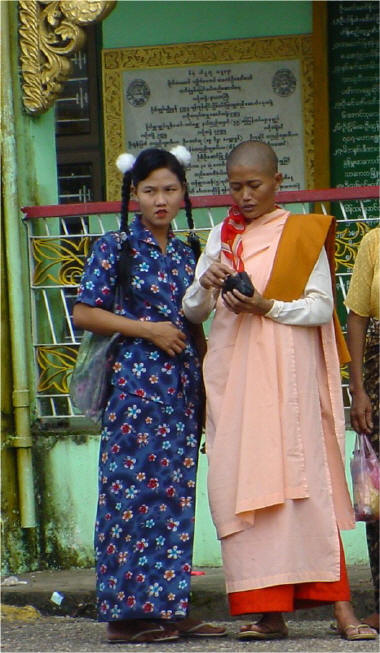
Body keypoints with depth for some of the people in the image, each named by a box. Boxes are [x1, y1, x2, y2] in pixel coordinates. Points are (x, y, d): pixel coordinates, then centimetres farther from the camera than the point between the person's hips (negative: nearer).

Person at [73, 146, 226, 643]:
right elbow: (83, 313, -6)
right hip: (134, 379, -6)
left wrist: (206, 378, 11)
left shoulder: (185, 253, 16)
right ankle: (129, 612, -5)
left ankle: (170, 608, 7)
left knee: (177, 493, 4)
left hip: (181, 383, 6)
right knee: (135, 488, -8)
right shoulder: (115, 247, -1)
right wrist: (147, 328, -11)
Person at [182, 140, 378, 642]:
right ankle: (269, 612, -4)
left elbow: (322, 307, -2)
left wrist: (267, 308, -16)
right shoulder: (221, 236, 16)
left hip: (288, 371, -4)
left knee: (304, 479, -11)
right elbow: (193, 312, 12)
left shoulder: (304, 232, 5)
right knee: (239, 484, -4)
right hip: (232, 372, 4)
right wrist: (207, 284, -10)